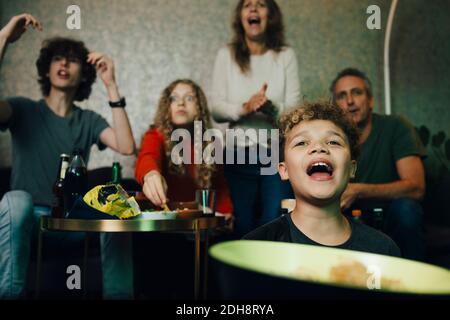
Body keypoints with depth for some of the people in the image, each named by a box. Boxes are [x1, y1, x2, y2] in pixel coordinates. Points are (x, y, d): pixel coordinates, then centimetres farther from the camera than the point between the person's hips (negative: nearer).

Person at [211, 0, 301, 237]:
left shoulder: (286, 55, 3)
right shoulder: (226, 55, 5)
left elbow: (294, 109, -2)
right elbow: (216, 109, -1)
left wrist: (271, 108, -23)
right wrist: (243, 108, -20)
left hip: (278, 153, -1)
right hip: (239, 155, 1)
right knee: (244, 224, 9)